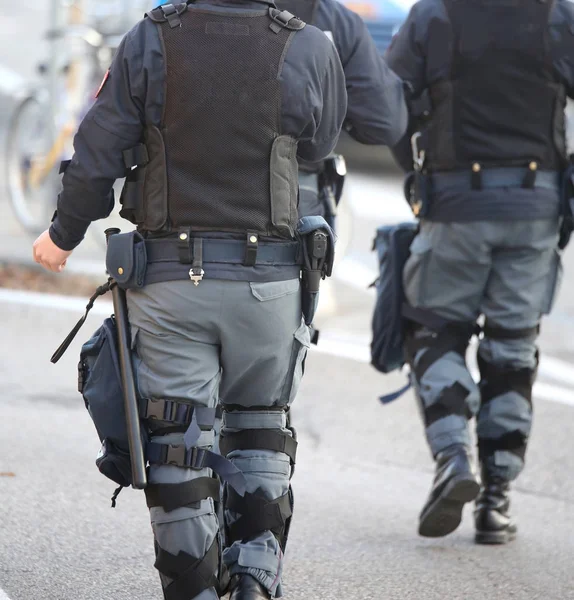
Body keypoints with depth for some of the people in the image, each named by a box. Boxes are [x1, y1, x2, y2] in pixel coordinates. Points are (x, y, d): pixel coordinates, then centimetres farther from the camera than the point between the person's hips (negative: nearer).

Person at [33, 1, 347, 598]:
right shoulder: (308, 51, -8)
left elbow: (96, 156, -1)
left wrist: (63, 234, 15)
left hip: (169, 280, -1)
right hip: (265, 281, 1)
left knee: (177, 448, 7)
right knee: (260, 434, 18)